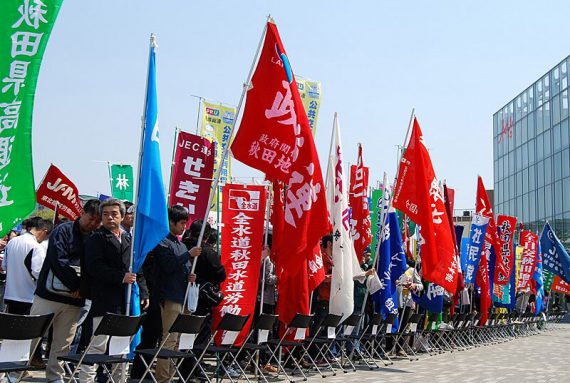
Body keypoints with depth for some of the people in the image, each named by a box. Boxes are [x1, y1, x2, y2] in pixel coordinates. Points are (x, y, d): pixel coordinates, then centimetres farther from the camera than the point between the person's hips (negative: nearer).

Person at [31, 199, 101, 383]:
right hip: (50, 295, -4)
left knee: (63, 344, 6)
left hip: (74, 300, 5)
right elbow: (58, 262, -14)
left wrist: (83, 290, -7)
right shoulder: (64, 231, -3)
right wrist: (76, 286, -14)